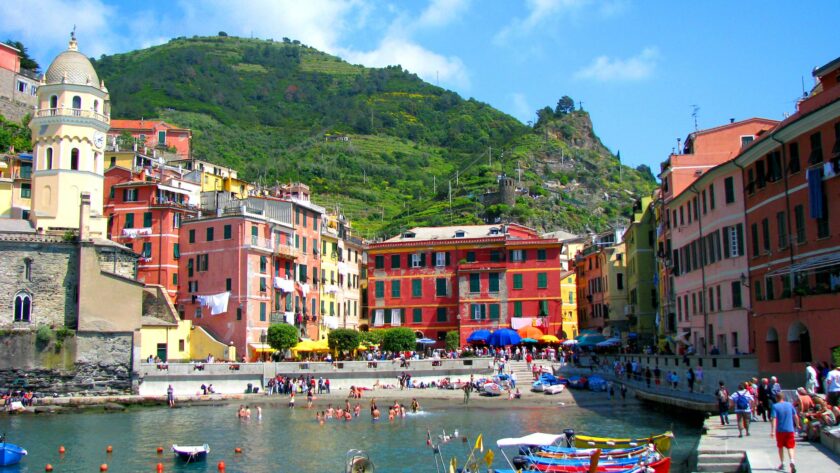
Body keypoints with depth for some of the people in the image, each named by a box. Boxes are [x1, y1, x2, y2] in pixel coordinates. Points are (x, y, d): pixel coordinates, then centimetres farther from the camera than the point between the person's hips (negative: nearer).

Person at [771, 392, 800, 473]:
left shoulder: (775, 406, -7)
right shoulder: (789, 405, 4)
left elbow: (774, 419, -15)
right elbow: (795, 416, 9)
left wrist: (772, 431, -17)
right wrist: (797, 425, 26)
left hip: (780, 430, -1)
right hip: (790, 430, 1)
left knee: (780, 447, 16)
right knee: (790, 447, 0)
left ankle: (782, 464, 24)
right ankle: (792, 461, -25)